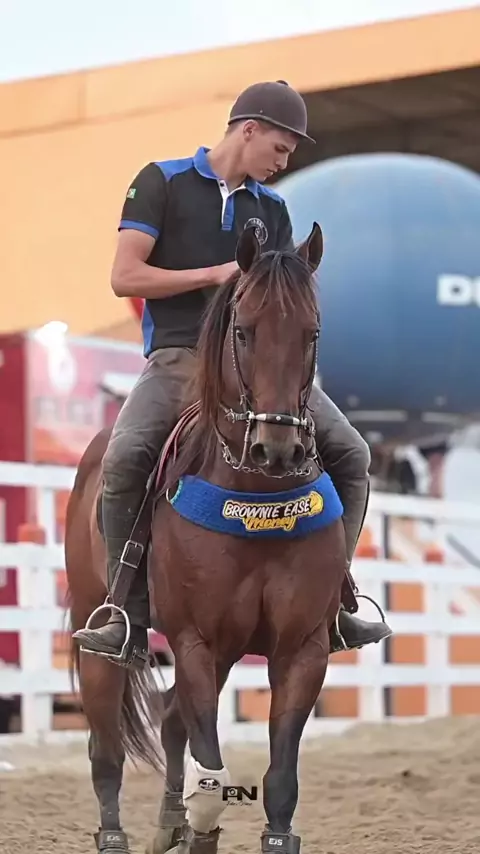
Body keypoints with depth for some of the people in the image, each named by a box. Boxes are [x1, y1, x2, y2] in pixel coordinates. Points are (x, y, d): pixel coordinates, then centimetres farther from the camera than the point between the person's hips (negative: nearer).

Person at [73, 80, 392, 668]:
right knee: (124, 459, -32)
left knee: (351, 454, -11)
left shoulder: (272, 209, 18)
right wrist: (216, 274, -8)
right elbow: (125, 277, -4)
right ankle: (129, 617, -21)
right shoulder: (162, 182, 4)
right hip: (178, 358, -4)